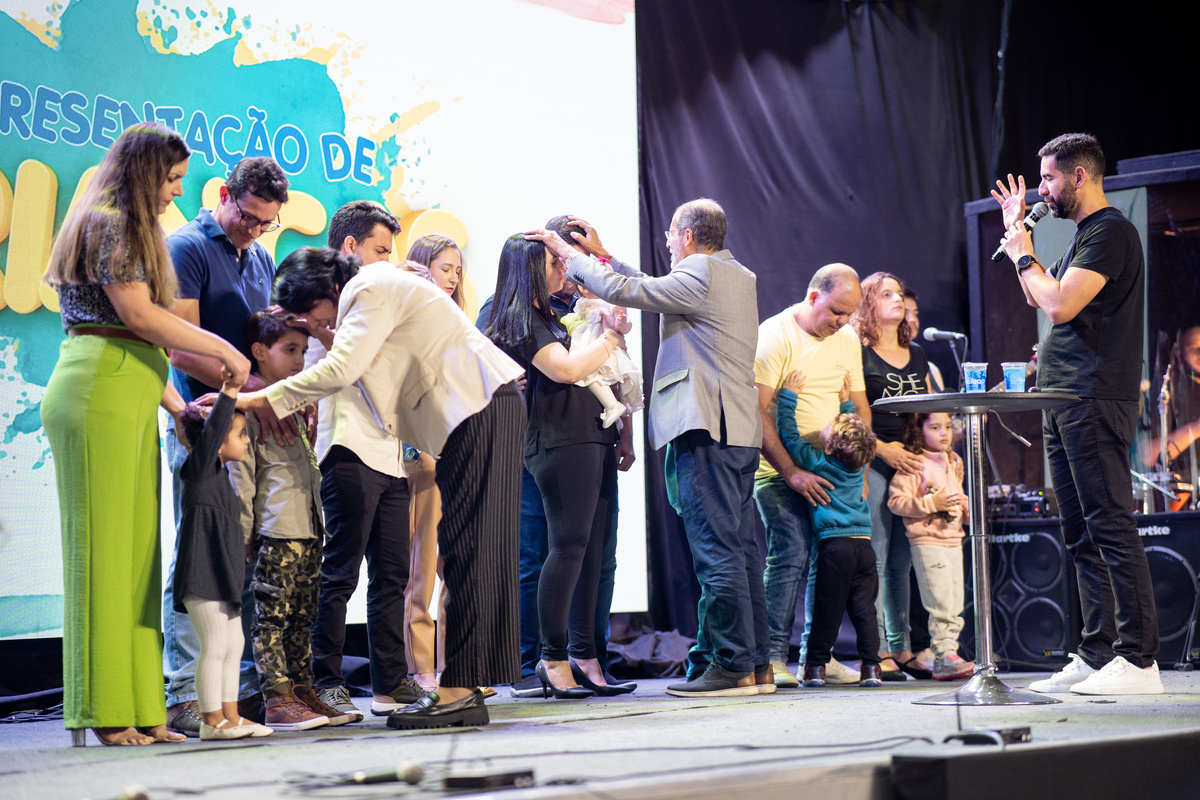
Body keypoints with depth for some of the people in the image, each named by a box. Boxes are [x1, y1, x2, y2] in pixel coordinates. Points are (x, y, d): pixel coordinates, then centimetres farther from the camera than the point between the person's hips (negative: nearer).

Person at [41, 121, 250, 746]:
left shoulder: (125, 228, 25)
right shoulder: (110, 224, -5)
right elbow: (139, 315, -12)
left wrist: (171, 399, 16)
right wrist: (224, 350, -4)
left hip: (129, 403, 10)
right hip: (99, 396, -10)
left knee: (136, 552, 6)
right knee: (102, 550, -7)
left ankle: (139, 711, 8)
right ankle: (105, 715, -4)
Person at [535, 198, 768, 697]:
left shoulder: (700, 275, -9)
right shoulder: (738, 277, 20)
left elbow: (625, 291, -11)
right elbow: (653, 289, 27)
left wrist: (568, 255, 1)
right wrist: (601, 254, 28)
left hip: (705, 431, -10)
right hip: (739, 430, 10)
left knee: (716, 550, -8)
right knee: (739, 548, 10)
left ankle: (734, 666, -8)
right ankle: (755, 664, 13)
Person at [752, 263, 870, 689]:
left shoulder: (847, 340, 8)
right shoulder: (774, 335, -13)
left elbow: (859, 406, 16)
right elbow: (757, 413, -17)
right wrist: (791, 472, -20)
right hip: (778, 468, -6)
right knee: (791, 552, -16)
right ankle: (773, 657, -11)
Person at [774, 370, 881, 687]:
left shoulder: (817, 463, -5)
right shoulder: (858, 465, 7)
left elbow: (788, 433, 2)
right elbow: (852, 426, 27)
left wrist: (789, 395, 9)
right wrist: (846, 399, 34)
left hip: (835, 545, -4)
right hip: (864, 544, 4)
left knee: (827, 609, 1)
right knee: (864, 608, 5)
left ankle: (816, 666, 6)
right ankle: (871, 667, 2)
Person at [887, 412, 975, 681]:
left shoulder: (953, 463, 16)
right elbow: (895, 501, -15)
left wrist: (966, 507, 10)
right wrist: (932, 503, -21)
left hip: (954, 539, 8)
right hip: (927, 541, -8)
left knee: (956, 603, 7)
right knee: (941, 602, -13)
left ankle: (947, 658, 12)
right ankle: (944, 656, -11)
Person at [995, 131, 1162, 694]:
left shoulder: (1110, 231, -9)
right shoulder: (1085, 235, 21)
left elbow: (1061, 305, -19)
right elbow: (1038, 299, 30)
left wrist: (1023, 254, -4)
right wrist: (1017, 231, 26)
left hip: (1094, 403, -10)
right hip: (1064, 401, 10)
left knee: (1109, 526, -12)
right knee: (1081, 534, 10)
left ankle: (1139, 661, -13)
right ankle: (1095, 657, 13)